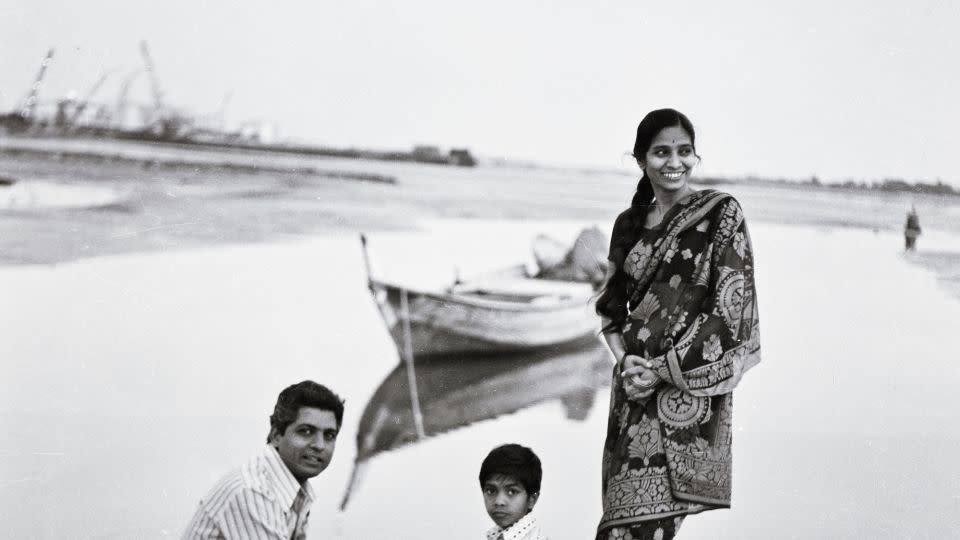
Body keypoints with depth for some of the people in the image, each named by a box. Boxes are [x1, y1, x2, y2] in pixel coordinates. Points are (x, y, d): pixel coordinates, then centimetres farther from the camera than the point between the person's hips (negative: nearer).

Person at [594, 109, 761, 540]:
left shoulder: (721, 213, -4)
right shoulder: (629, 224, 12)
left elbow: (730, 306, -10)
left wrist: (663, 370, -12)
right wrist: (624, 359, -4)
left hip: (691, 383, -5)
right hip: (634, 384, 5)